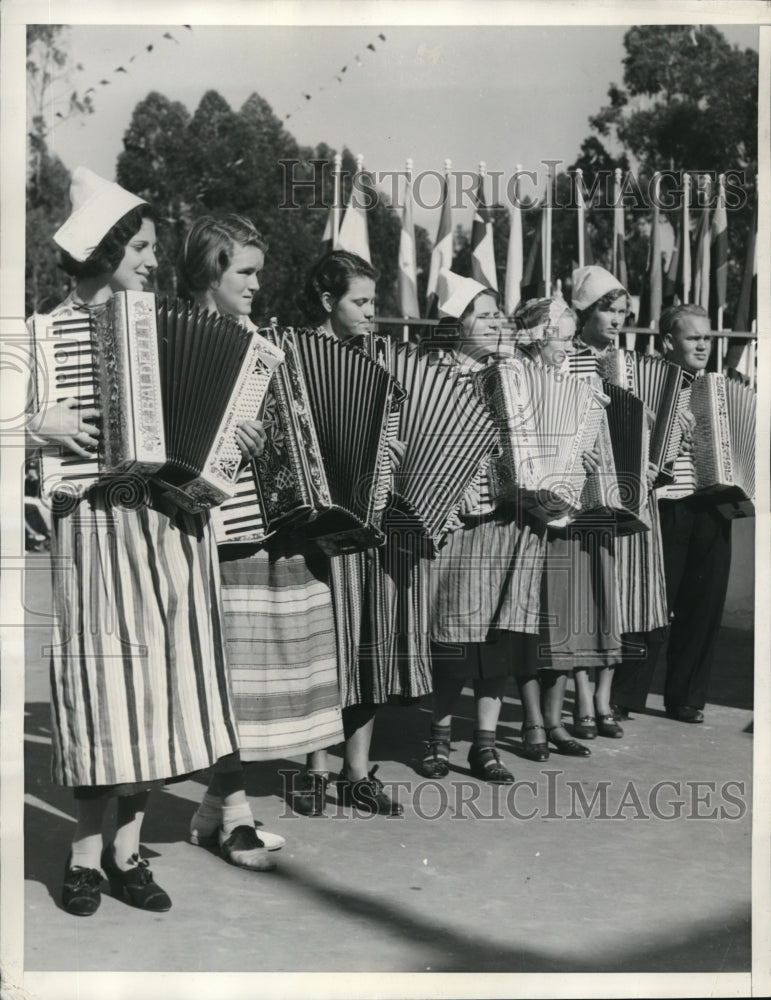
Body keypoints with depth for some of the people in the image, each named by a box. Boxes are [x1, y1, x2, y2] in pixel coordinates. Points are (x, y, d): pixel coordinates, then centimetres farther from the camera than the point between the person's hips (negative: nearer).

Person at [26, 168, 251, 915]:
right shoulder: (48, 331, -1)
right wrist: (42, 423, -22)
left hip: (171, 523, 4)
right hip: (97, 523, -4)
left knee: (159, 680, 5)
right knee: (107, 681, -2)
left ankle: (127, 850, 17)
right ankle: (85, 856, 13)